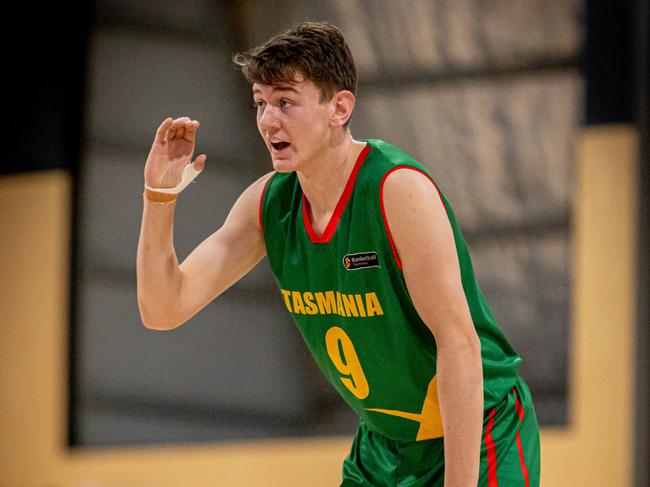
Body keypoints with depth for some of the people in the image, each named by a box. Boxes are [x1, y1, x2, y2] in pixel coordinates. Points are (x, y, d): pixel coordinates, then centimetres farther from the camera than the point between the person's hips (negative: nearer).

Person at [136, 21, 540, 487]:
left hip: (478, 438, -6)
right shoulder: (268, 203, -2)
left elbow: (459, 342, -24)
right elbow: (164, 308, -1)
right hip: (384, 446, 6)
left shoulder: (399, 190, -22)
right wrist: (159, 197, -15)